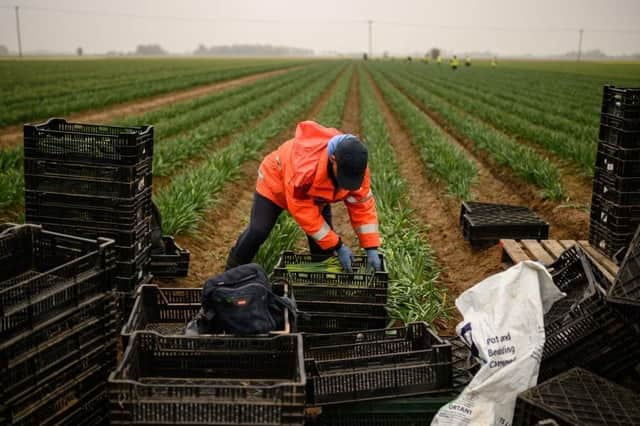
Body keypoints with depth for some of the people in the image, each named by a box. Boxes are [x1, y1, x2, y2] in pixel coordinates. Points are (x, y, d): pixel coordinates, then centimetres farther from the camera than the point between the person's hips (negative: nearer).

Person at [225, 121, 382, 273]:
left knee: (326, 240, -7)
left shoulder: (355, 167, -31)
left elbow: (363, 205, -21)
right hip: (276, 180, -5)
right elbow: (304, 212, -38)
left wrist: (371, 248, -27)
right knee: (258, 231, -14)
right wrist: (338, 246, -35)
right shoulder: (304, 164, -48)